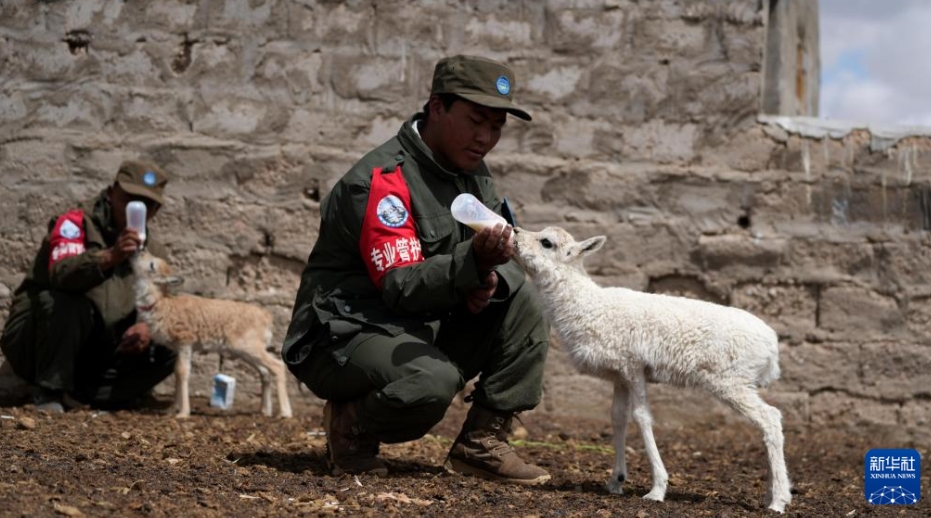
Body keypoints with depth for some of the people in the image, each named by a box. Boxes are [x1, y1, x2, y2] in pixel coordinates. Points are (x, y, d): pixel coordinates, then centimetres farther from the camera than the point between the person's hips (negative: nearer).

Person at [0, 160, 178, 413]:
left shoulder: (152, 251, 8)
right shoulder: (75, 223, -11)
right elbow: (61, 273, -32)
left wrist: (147, 328, -20)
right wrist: (110, 257, -50)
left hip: (93, 360, 5)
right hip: (34, 344, -5)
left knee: (167, 352, -11)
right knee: (69, 303, -34)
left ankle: (77, 394, -11)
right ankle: (49, 393, -19)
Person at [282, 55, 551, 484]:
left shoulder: (471, 171, 7)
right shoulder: (382, 180, -20)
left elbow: (504, 264, 8)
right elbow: (402, 287, -27)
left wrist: (489, 279, -17)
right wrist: (474, 260, -43)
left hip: (426, 333, 9)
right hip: (345, 336, -9)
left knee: (521, 297, -5)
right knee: (433, 380, -36)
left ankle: (483, 443, -5)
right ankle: (351, 425, -4)